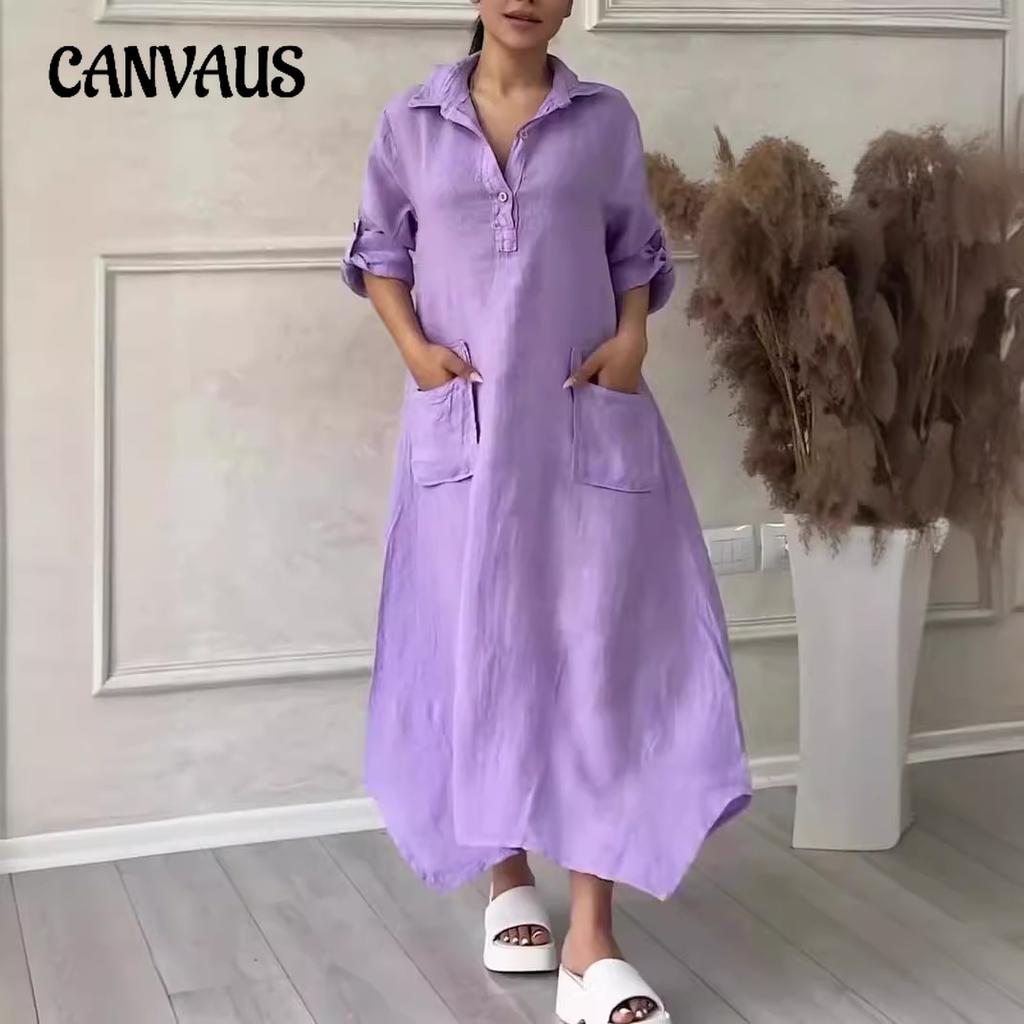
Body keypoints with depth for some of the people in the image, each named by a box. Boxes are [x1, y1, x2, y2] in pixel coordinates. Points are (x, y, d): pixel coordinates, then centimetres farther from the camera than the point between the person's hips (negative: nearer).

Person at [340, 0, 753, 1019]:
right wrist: (414, 345, -5)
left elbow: (638, 254, 11)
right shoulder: (412, 121, 5)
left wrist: (633, 338, -7)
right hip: (464, 422, 1)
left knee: (599, 653, -6)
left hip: (590, 422, 0)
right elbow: (378, 251, 11)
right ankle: (508, 878, 27)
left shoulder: (605, 119, 4)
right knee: (478, 647, 7)